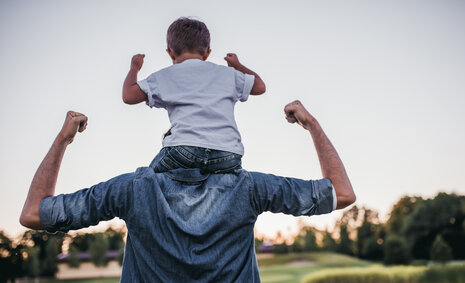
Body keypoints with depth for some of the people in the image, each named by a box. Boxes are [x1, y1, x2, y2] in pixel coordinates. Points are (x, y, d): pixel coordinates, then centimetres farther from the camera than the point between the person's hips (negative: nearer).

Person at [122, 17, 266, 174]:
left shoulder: (165, 76, 15)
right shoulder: (227, 73, 22)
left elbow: (128, 96, 15)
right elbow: (260, 86, 35)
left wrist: (134, 68, 35)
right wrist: (237, 65, 53)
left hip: (185, 149, -1)